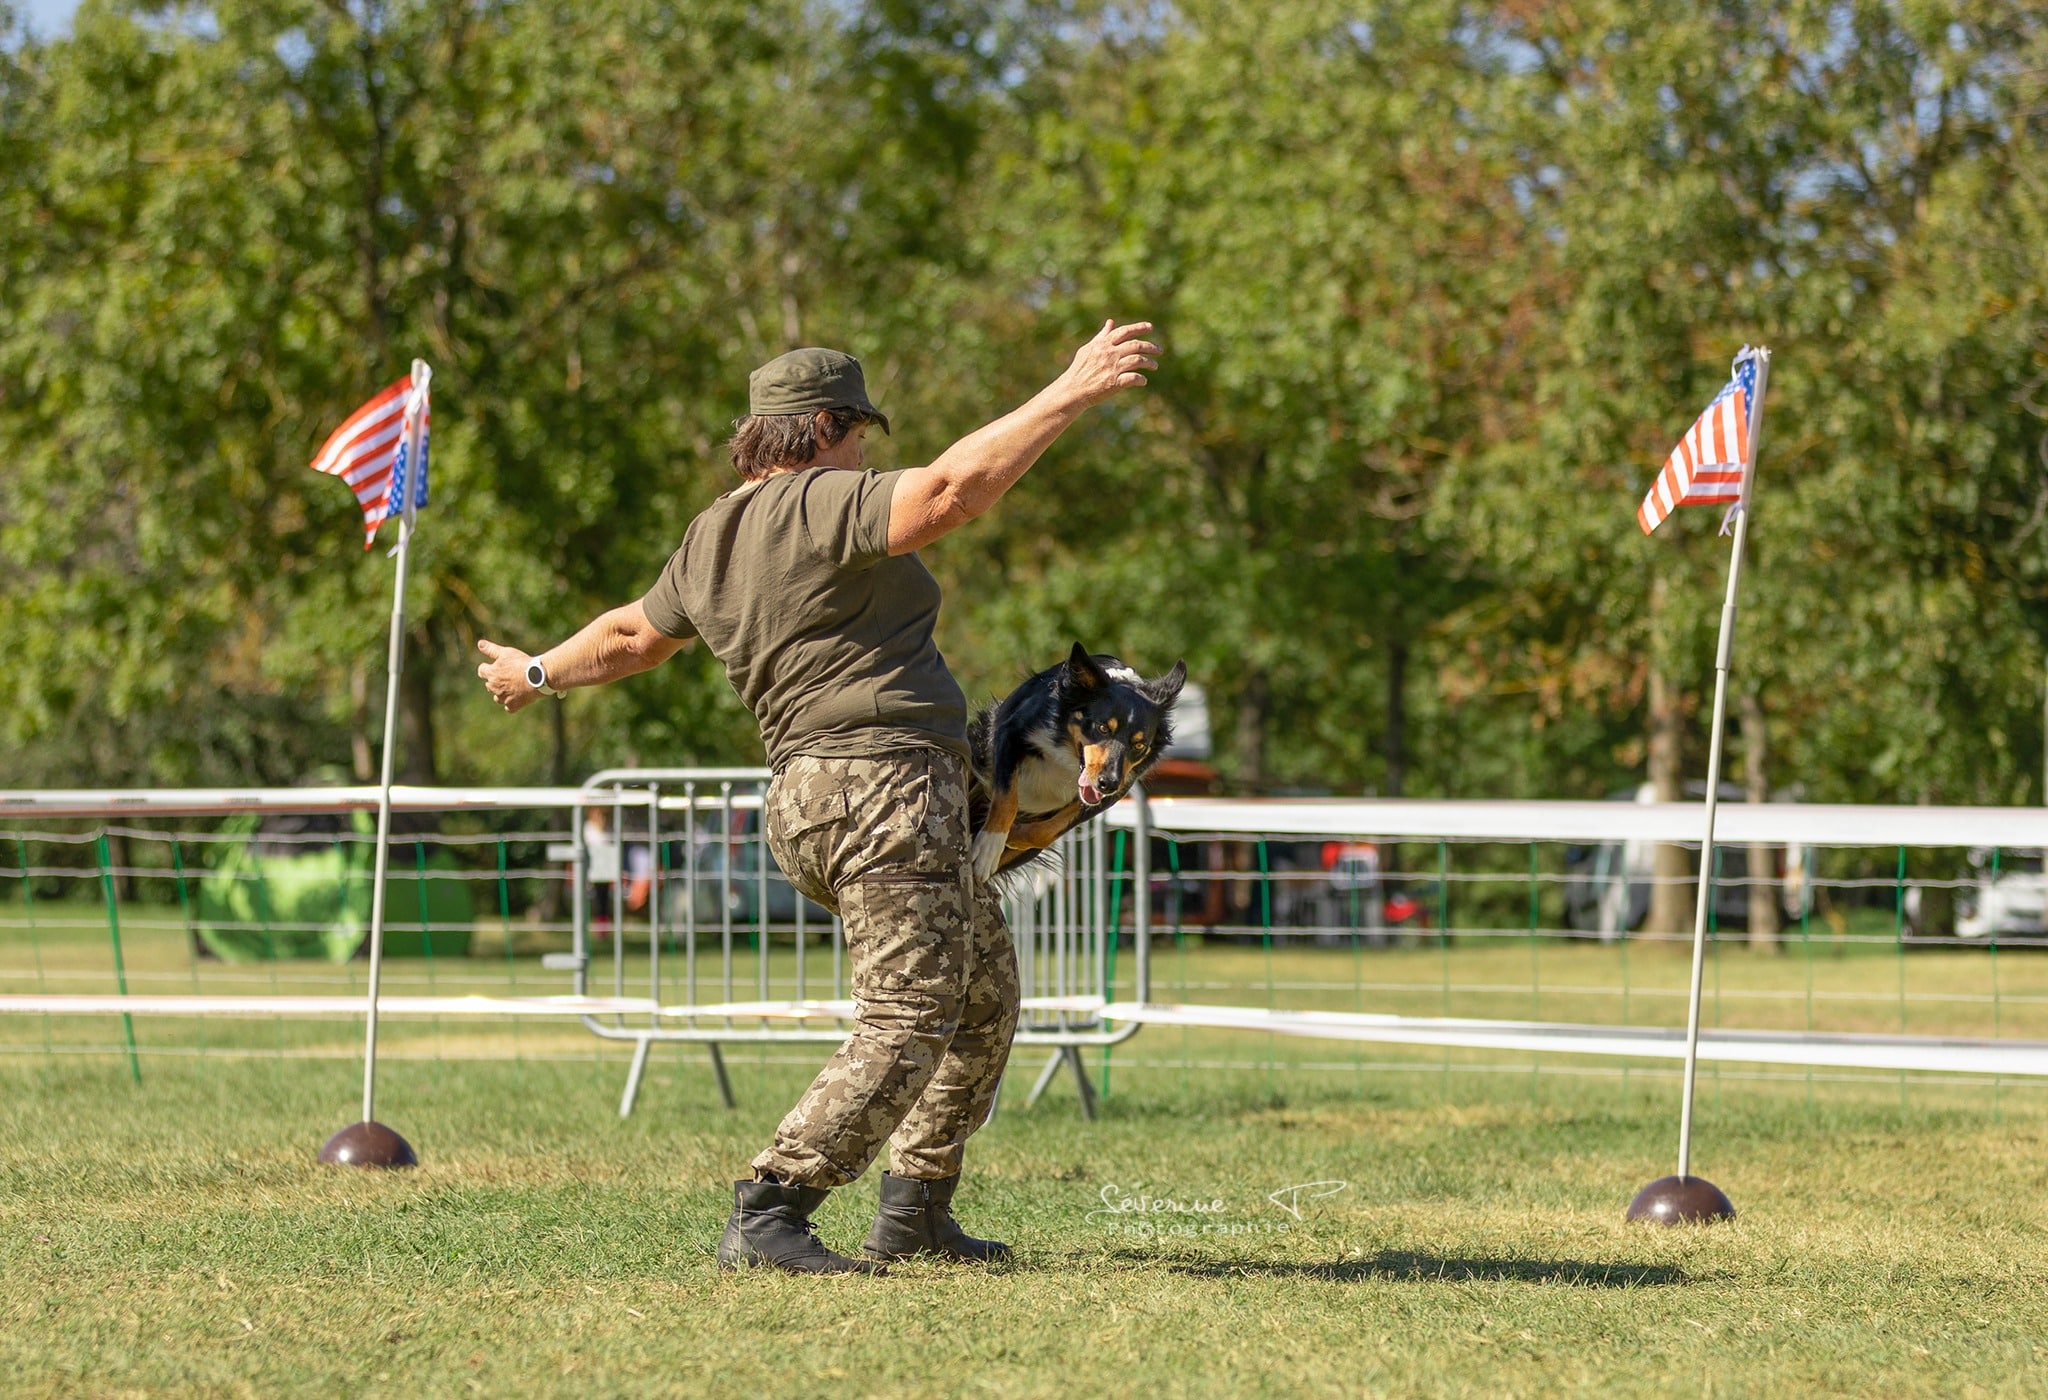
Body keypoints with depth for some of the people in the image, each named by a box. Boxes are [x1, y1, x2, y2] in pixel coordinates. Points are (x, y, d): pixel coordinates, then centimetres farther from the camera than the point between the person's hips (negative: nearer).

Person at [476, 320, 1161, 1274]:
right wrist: (1072, 395, -25)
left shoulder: (710, 538, 16)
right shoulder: (821, 505, -11)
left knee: (984, 990, 21)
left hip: (809, 798, 10)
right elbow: (951, 490, -26)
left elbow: (634, 635, 30)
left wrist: (540, 674, 49)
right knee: (906, 1024, -13)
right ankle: (767, 1218, -20)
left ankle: (914, 1211, 22)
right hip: (885, 780, -10)